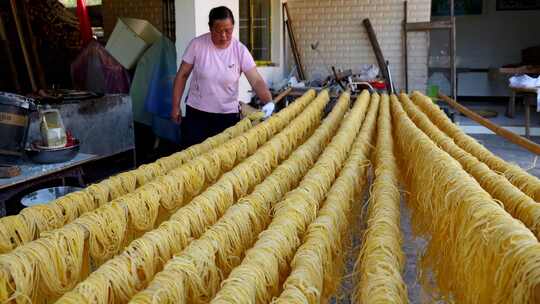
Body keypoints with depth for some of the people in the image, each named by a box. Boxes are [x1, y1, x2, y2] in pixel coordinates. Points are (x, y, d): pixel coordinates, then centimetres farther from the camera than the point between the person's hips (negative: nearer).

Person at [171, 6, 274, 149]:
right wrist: (176, 106, 0)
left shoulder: (240, 50, -8)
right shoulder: (197, 44, -9)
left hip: (228, 115, 0)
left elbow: (256, 80, -14)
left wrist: (269, 102, -31)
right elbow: (182, 75, -1)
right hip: (196, 113, 0)